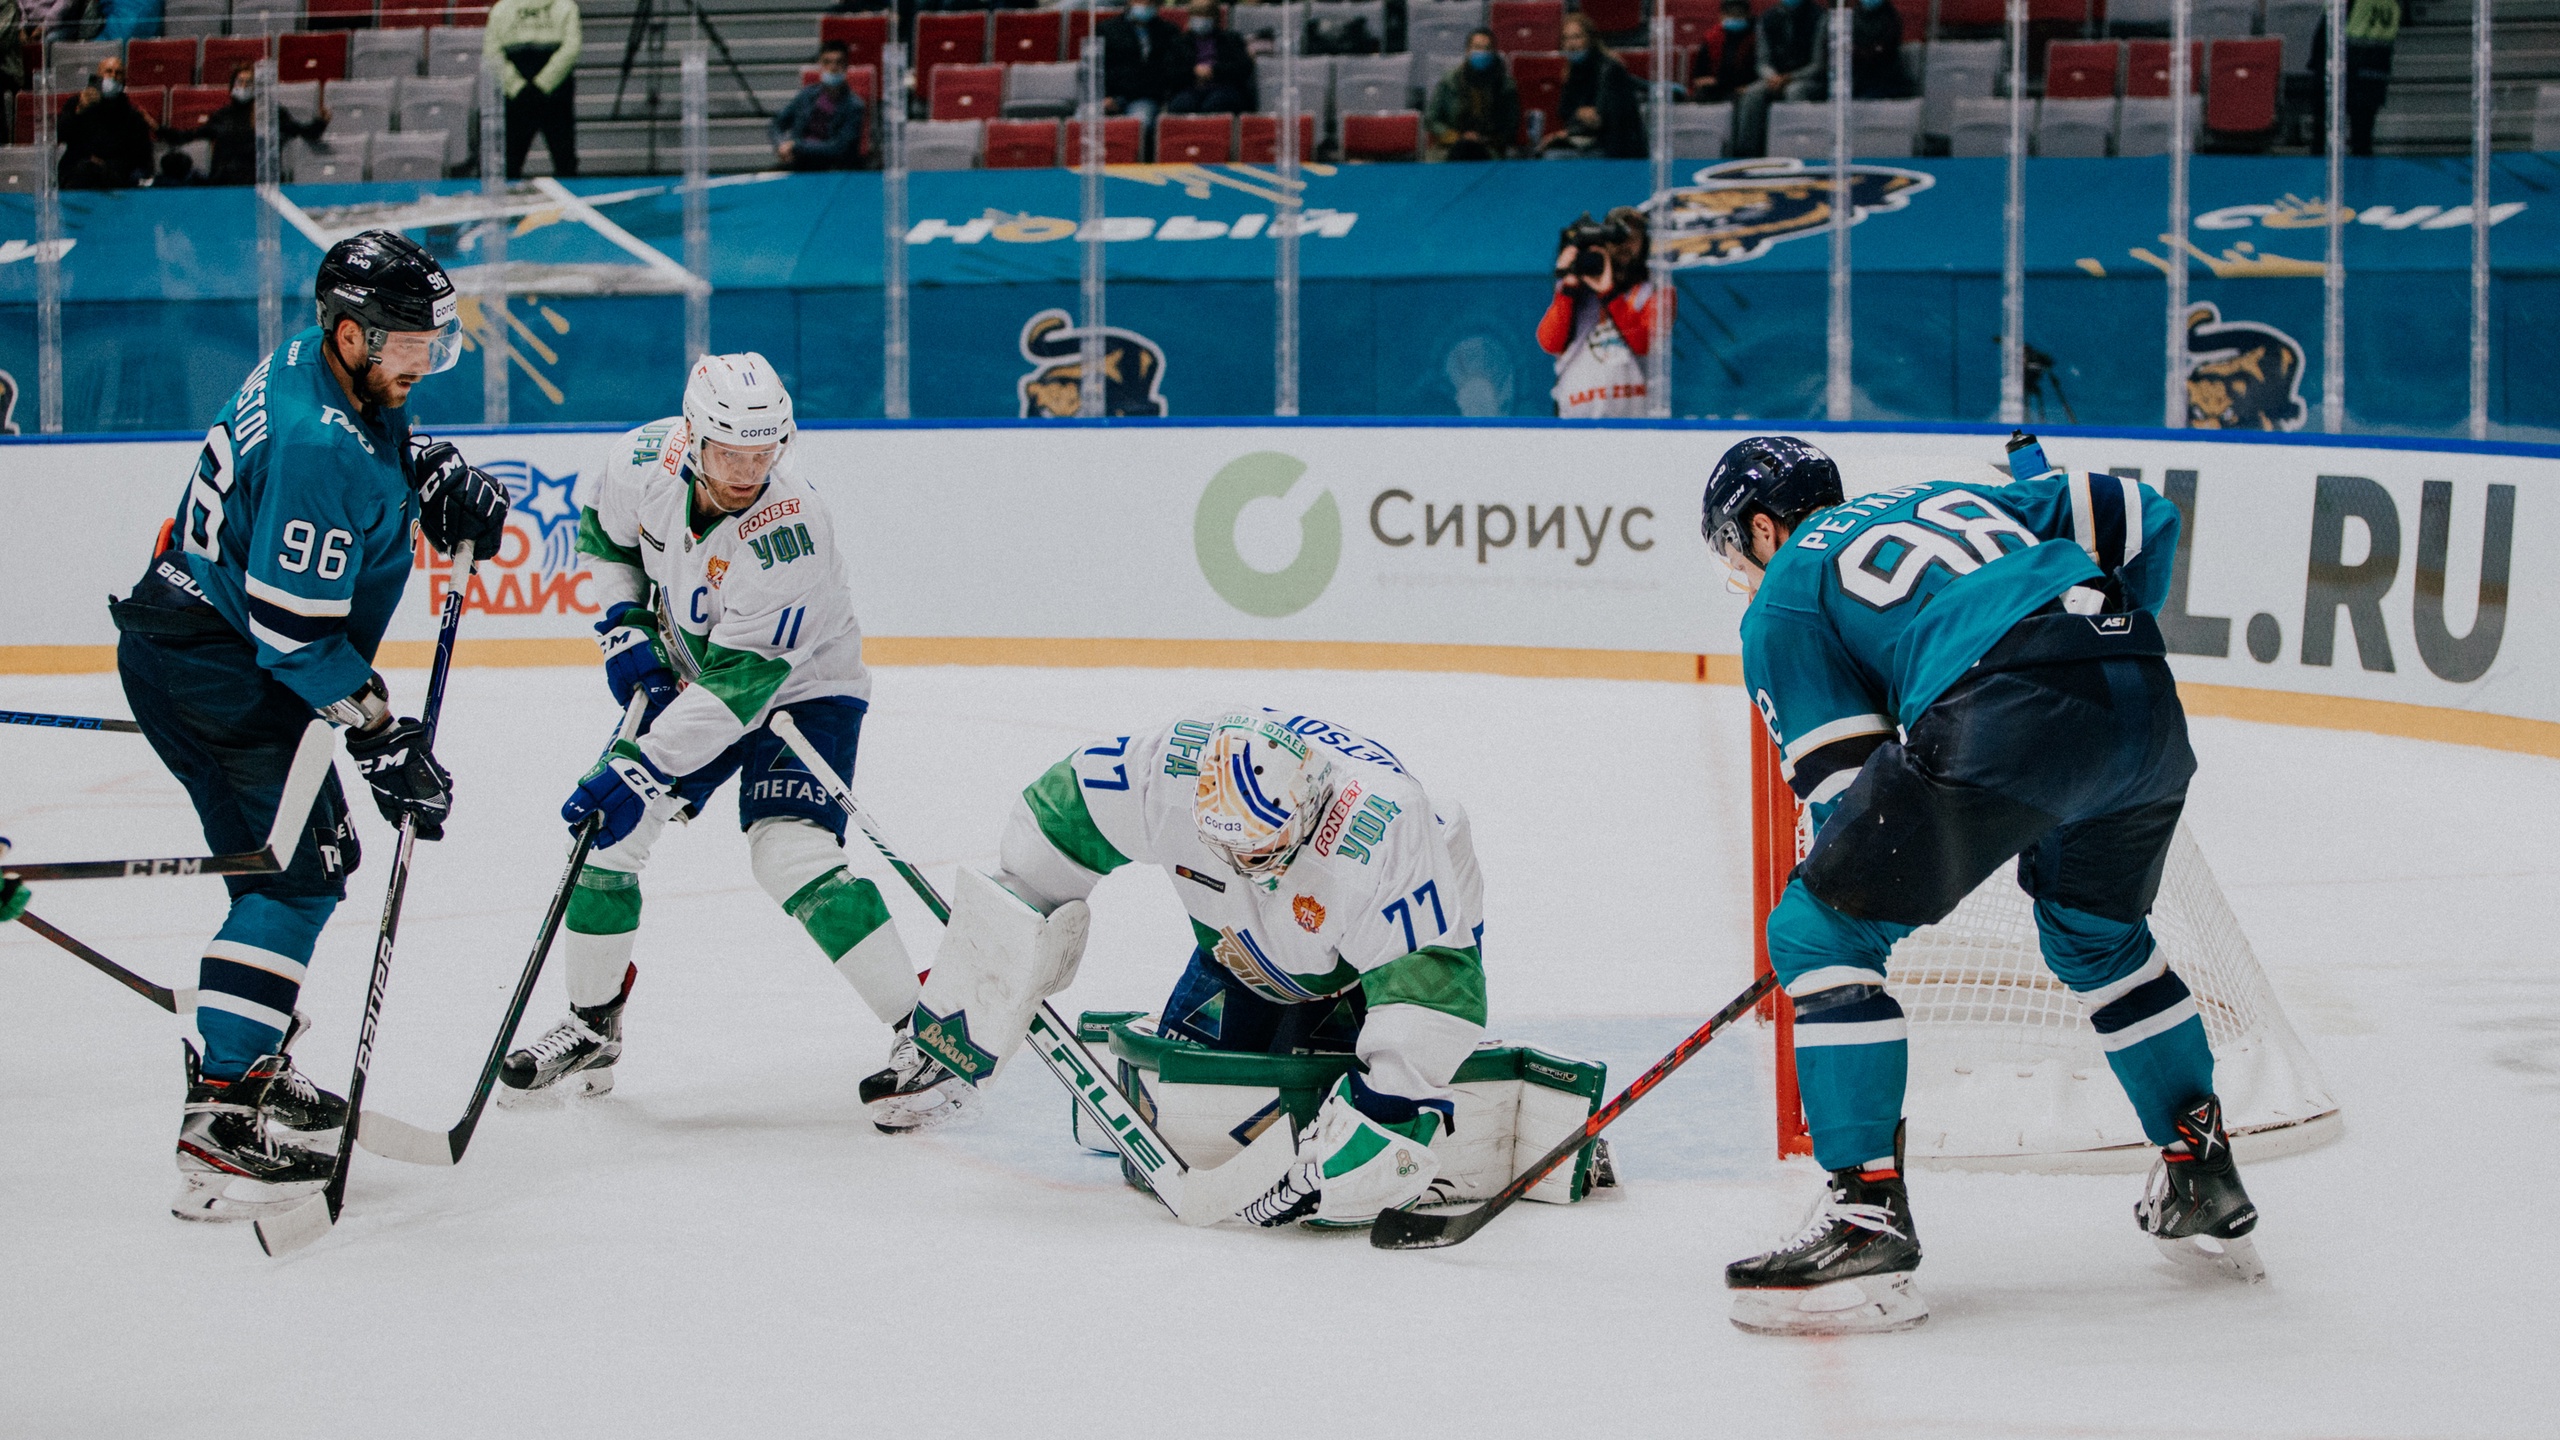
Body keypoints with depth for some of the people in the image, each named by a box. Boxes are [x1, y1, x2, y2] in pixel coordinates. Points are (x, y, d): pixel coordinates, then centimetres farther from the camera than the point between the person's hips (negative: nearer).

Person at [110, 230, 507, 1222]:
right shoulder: (319, 451, -28)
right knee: (293, 874, -15)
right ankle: (219, 1128, -21)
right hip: (208, 669, -10)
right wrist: (381, 740, -22)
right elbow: (296, 633, -28)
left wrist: (435, 475, 7)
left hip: (205, 641, 10)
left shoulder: (320, 369, 2)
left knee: (319, 854, 20)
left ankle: (246, 1066, 31)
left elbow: (381, 445, 27)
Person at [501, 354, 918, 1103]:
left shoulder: (789, 535, -36)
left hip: (800, 688, -6)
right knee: (605, 830, -1)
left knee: (791, 854, -24)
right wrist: (624, 624, -4)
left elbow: (739, 683, -34)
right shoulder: (651, 457, -19)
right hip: (684, 671, 6)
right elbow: (600, 517, 6)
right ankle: (591, 1027, 16)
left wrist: (642, 771, -35)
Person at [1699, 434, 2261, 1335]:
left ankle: (1868, 1222, -2)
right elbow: (2140, 518, 29)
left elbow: (1845, 783, 11)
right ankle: (2206, 1189, 36)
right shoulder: (1946, 499, 36)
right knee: (2098, 936, 33)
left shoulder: (1780, 606, 19)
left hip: (2006, 719, -7)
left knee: (1820, 930, 6)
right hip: (2145, 704, 7)